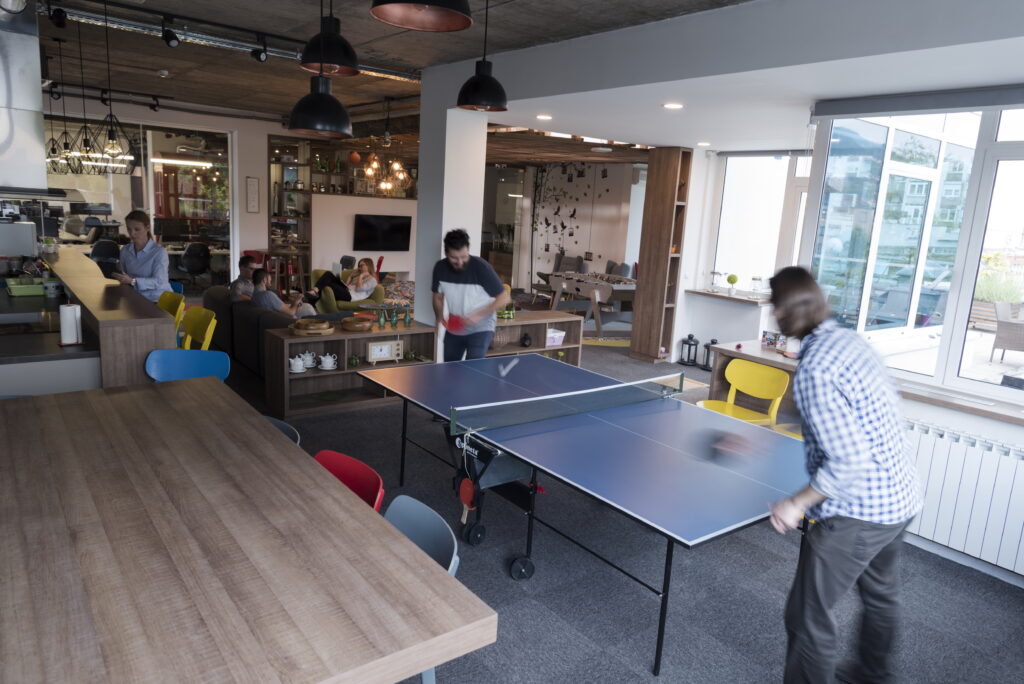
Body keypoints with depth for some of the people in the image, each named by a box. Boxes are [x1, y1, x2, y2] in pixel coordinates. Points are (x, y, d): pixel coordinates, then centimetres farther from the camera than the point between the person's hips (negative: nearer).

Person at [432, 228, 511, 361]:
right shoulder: (440, 268, -9)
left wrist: (479, 315, -26)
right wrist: (439, 317, -8)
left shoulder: (481, 268, -23)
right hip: (454, 327, 5)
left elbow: (504, 298, -18)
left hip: (480, 328, -5)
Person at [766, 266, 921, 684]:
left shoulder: (813, 372, -26)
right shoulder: (847, 339, 2)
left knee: (808, 616, 5)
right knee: (881, 596, 30)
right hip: (900, 500, 10)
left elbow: (849, 461, -29)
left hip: (857, 514, -10)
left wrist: (798, 503, -17)